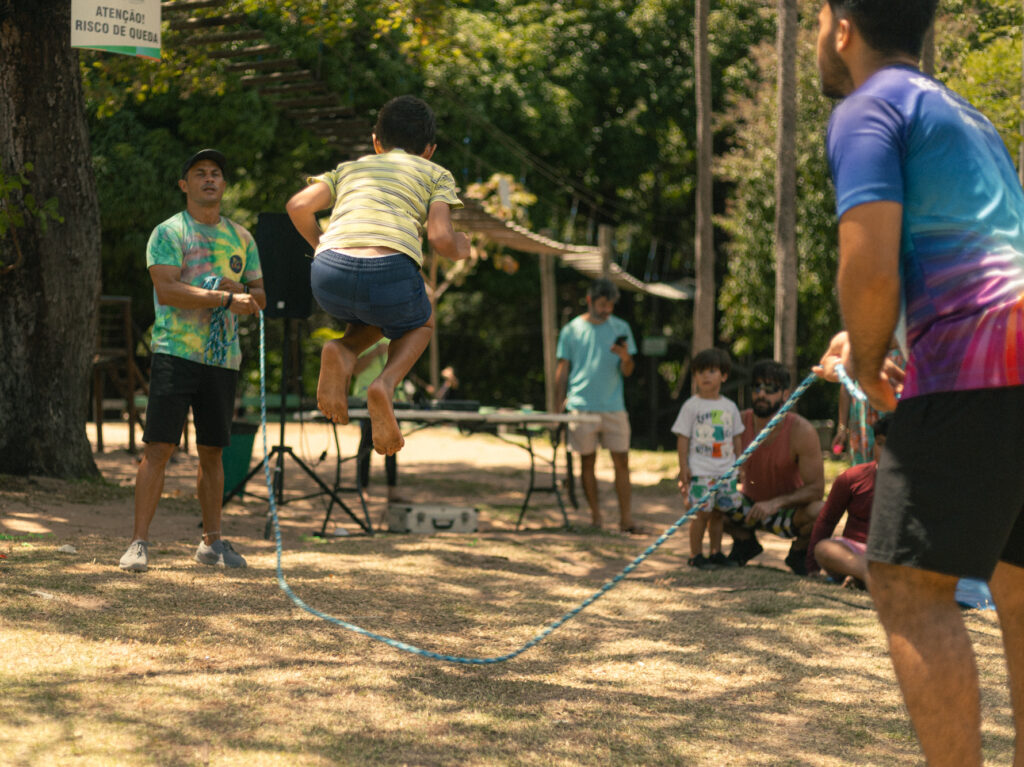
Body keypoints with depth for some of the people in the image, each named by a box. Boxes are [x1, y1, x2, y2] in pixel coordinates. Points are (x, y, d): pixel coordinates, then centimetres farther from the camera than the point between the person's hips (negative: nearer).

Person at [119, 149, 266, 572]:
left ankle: (211, 542, 21)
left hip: (223, 358, 5)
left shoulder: (240, 238, 16)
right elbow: (167, 290, -14)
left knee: (212, 451, 11)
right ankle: (139, 542, -8)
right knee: (159, 446, -10)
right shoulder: (168, 233, -1)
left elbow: (258, 296, 19)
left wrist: (243, 291, -5)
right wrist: (226, 298, -19)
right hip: (175, 352, -5)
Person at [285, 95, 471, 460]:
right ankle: (385, 384, 1)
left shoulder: (349, 168, 30)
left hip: (328, 275, 3)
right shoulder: (437, 174, 22)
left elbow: (299, 205, 14)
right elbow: (440, 238, 6)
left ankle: (343, 351, 2)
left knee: (375, 317, 37)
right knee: (420, 324, 32)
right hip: (390, 272, -3)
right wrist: (460, 248, 29)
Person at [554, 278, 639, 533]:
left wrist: (625, 357, -16)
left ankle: (625, 518, -3)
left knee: (621, 461, -4)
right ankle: (595, 516, 12)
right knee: (587, 462, 4)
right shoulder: (572, 330, 4)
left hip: (613, 407, 1)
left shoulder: (620, 328, 7)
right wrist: (559, 406, 3)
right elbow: (562, 371, 9)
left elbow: (627, 372, 7)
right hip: (581, 406, -1)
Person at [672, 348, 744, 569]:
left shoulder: (730, 407, 11)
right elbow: (683, 438, -4)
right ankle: (695, 555, 1)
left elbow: (736, 438, 17)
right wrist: (683, 466, -10)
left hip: (726, 469, 5)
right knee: (701, 512, -7)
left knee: (718, 512, 10)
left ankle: (715, 552, 20)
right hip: (700, 470, -5)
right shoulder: (692, 406, -3)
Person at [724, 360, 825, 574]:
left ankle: (798, 552, 2)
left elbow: (816, 489, -23)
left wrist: (776, 503, -37)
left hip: (789, 509, -3)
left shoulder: (802, 431, -23)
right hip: (751, 506, 3)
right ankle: (745, 541, 8)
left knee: (817, 513, -35)